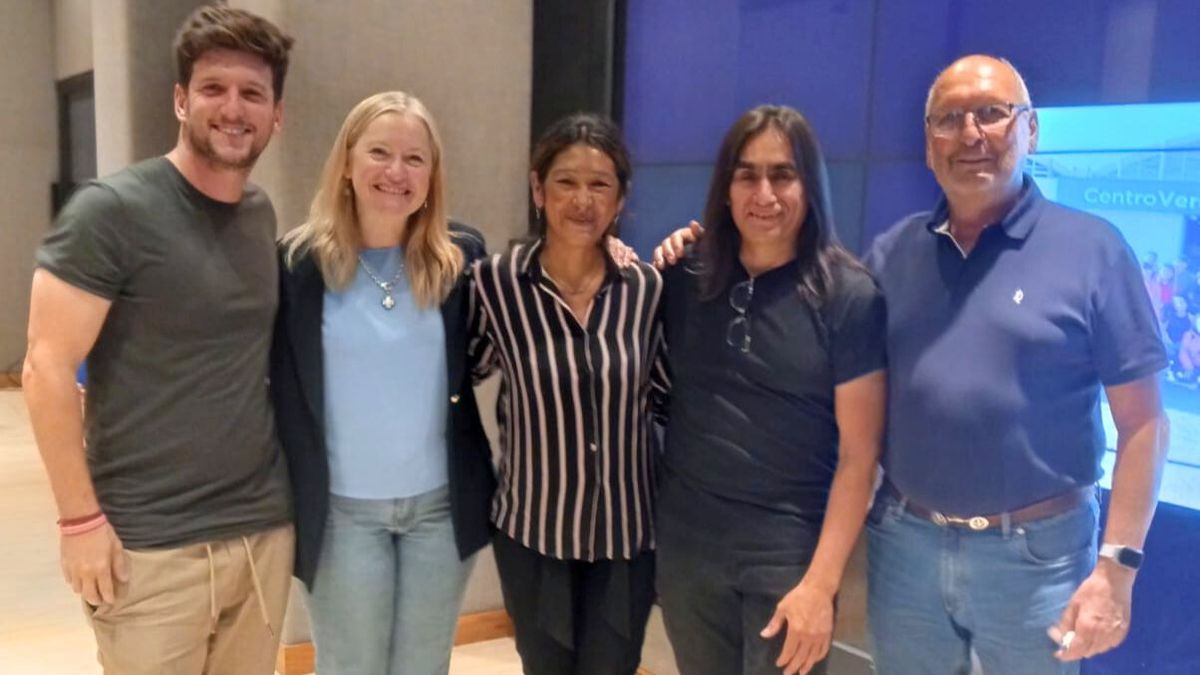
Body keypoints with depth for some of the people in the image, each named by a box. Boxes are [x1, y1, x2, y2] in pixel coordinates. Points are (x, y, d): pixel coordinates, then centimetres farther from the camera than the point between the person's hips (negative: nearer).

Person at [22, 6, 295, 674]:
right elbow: (47, 369, -11)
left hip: (265, 532, 5)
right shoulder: (112, 209, -10)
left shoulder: (262, 215, 7)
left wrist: (284, 494, 9)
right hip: (152, 548, -5)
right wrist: (81, 519, -13)